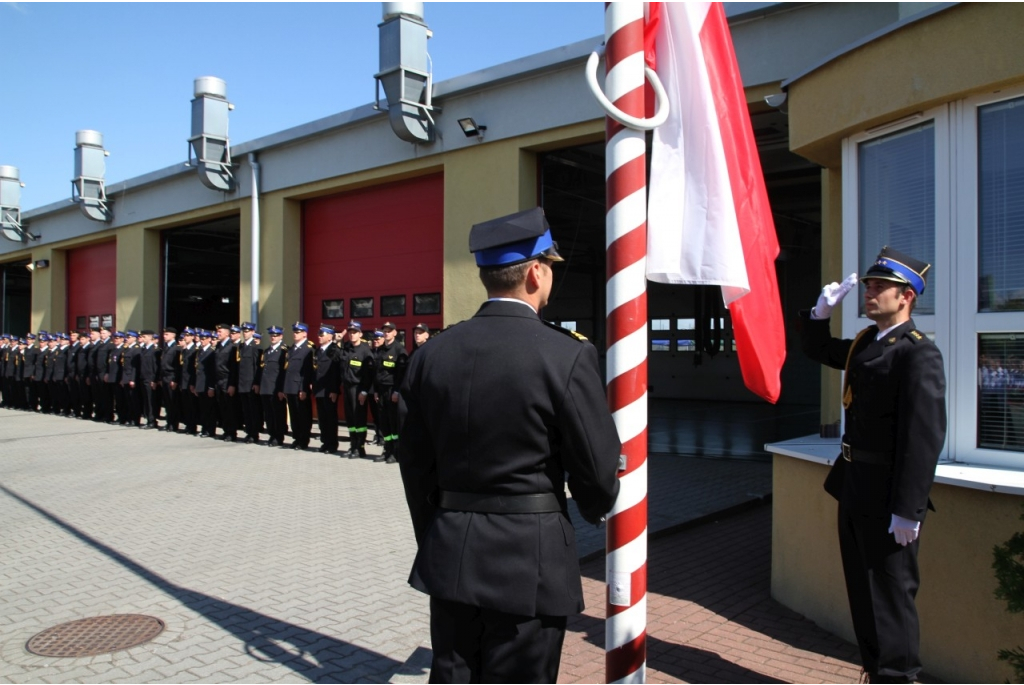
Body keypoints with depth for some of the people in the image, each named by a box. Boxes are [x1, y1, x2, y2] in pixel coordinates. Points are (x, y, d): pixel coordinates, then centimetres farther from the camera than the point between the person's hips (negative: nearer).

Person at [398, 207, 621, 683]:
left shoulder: (432, 354, -1)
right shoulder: (568, 355, -15)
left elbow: (415, 462, 5)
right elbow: (599, 468, -10)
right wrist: (594, 509, 13)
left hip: (450, 557, 5)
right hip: (529, 558, -4)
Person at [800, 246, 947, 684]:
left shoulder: (918, 353, -16)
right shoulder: (865, 344, 9)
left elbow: (925, 436, -22)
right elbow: (817, 350, 27)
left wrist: (908, 509, -23)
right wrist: (823, 311, 7)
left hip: (888, 495, -9)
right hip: (854, 485, 9)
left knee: (891, 593, 2)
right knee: (863, 591, 18)